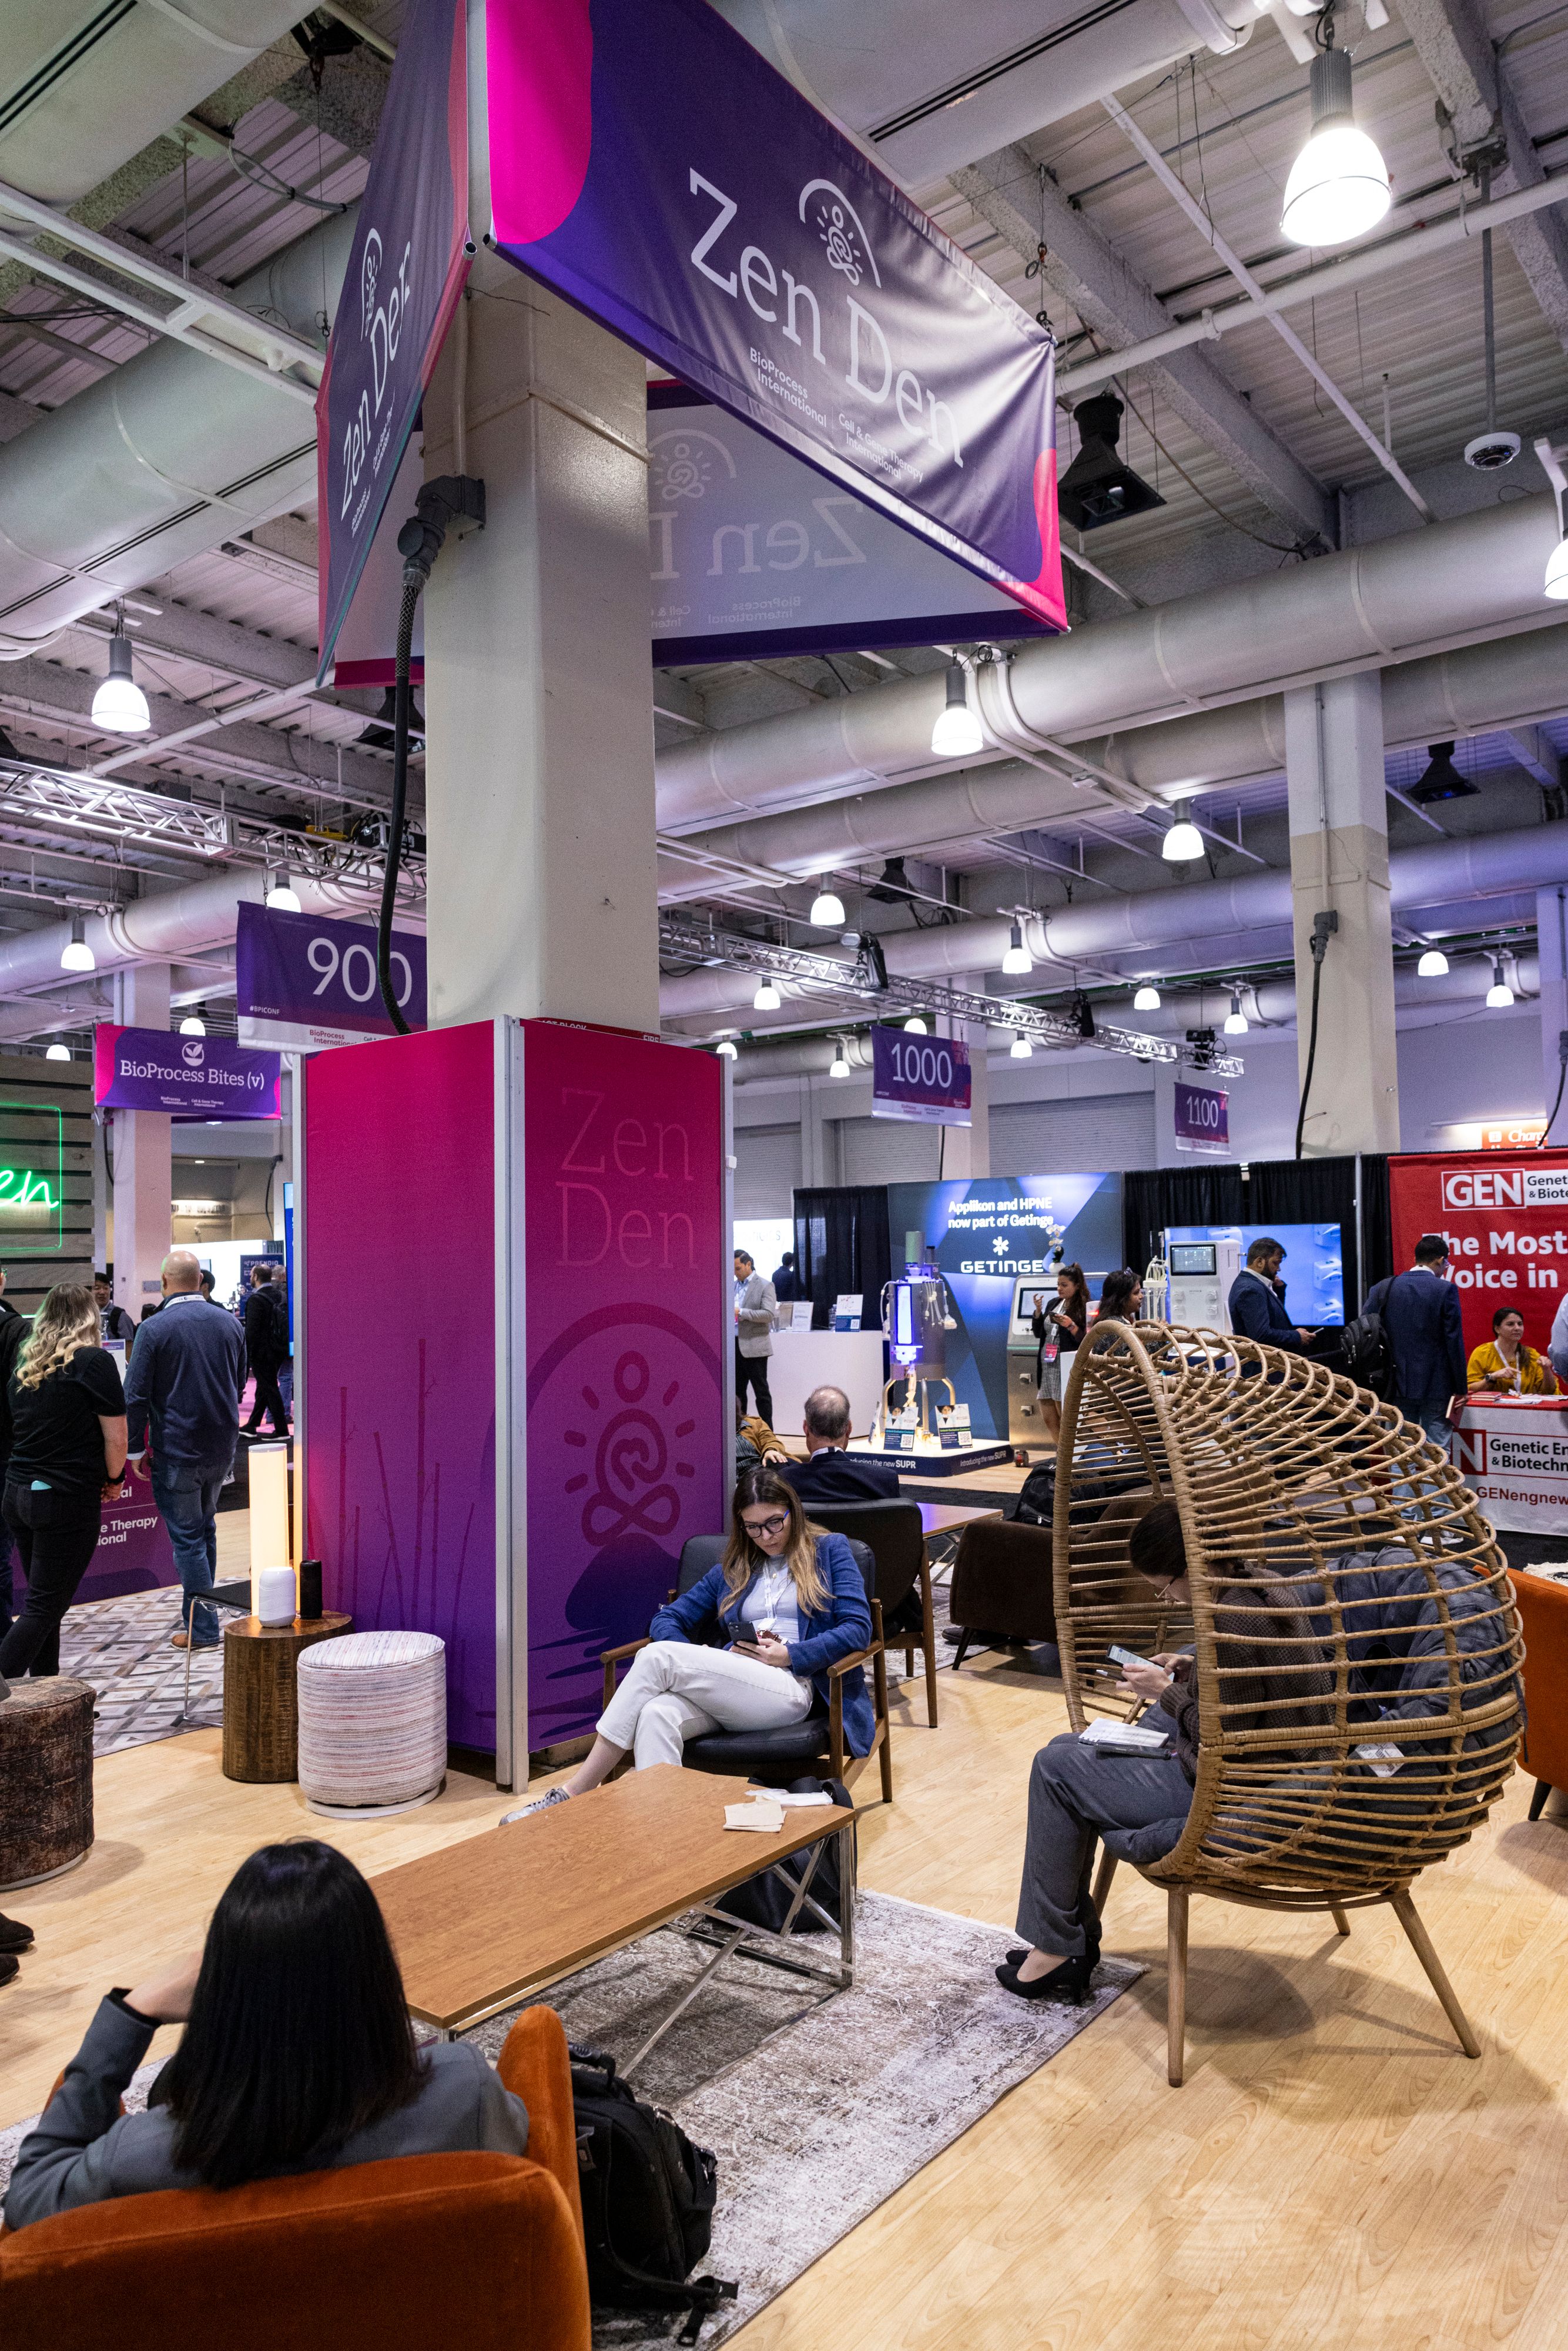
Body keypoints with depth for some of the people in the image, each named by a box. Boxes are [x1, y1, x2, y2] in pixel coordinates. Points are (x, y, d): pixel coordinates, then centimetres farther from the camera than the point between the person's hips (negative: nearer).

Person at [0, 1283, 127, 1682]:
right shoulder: (95, 1361, -10)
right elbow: (116, 1437, -10)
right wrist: (114, 1479, 6)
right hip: (68, 1499, -7)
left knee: (43, 1601, 15)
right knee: (44, 1607, -2)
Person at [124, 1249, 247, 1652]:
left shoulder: (154, 1330, -13)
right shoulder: (230, 1323, 1)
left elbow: (135, 1396, -11)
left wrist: (135, 1448, -1)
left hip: (176, 1451, -5)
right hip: (222, 1448, 5)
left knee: (187, 1537, 3)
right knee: (204, 1528, 20)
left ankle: (202, 1629, 5)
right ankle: (198, 1610, 31)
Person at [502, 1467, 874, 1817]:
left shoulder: (829, 1550, 13)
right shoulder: (733, 1568, 25)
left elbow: (858, 1628, 2)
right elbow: (666, 1620, 20)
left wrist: (789, 1655, -10)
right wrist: (706, 1664, -1)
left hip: (791, 1689, -4)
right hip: (728, 1688, 5)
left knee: (657, 1657, -24)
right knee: (656, 1716, -33)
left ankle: (573, 1793, -21)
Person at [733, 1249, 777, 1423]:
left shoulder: (765, 1286, -6)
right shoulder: (733, 1286, 13)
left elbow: (768, 1314, -16)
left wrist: (741, 1313, -23)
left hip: (754, 1346, -6)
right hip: (735, 1345, 6)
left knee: (761, 1391, 0)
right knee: (737, 1390, 11)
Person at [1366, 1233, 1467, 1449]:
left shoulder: (1383, 1288, 3)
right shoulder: (1446, 1290, -8)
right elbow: (1454, 1341, -9)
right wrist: (1460, 1388, -3)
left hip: (1397, 1385, 3)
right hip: (1436, 1386, -3)